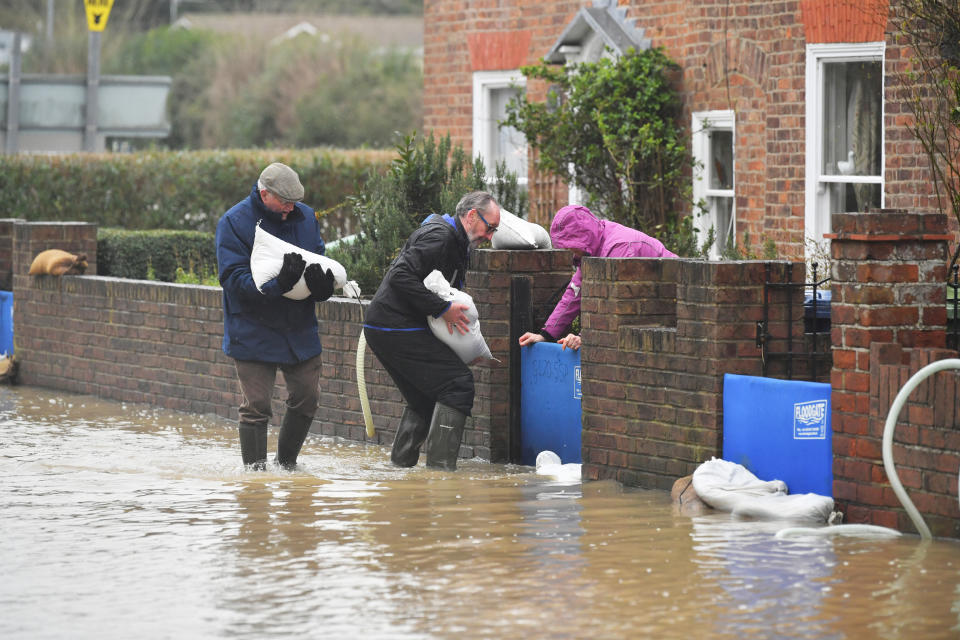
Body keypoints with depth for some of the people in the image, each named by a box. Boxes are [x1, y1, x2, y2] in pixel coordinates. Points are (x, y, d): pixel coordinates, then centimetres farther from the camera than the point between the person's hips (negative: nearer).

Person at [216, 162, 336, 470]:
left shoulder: (305, 216, 3)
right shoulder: (234, 222, -12)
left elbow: (319, 258, 9)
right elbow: (234, 279, -19)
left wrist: (323, 283, -16)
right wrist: (278, 284, -34)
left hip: (299, 328, 5)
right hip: (254, 332, -5)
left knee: (306, 398, 11)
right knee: (256, 407, -5)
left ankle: (286, 462, 31)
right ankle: (255, 470, 7)